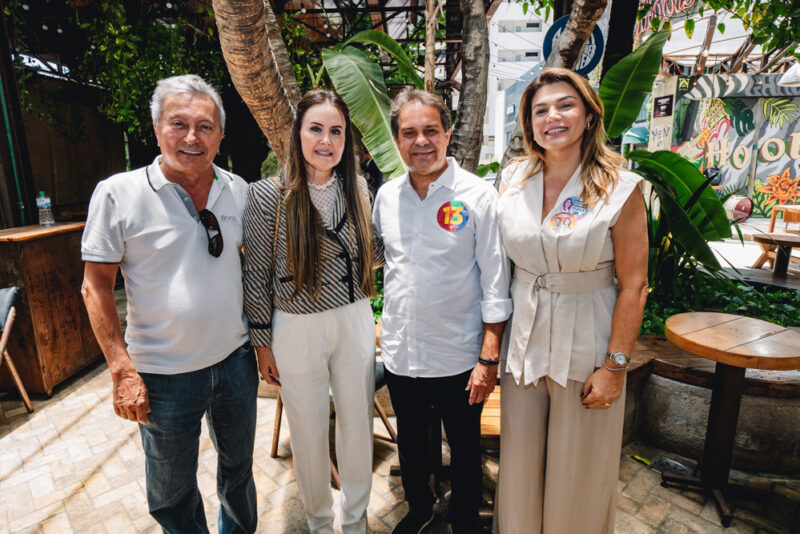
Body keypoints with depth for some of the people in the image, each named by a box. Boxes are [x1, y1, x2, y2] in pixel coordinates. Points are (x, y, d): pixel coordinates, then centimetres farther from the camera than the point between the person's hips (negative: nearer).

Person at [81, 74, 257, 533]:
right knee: (171, 491, 16)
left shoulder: (238, 190, -1)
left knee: (239, 466, 23)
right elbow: (96, 286, -7)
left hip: (236, 360, 4)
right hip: (165, 374, -3)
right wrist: (123, 370, -12)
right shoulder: (118, 193, -11)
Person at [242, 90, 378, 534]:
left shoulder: (357, 188, 2)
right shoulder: (269, 194, -9)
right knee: (309, 431, 13)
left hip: (355, 323, 3)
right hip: (296, 330, -3)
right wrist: (263, 343, -2)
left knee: (358, 423, 15)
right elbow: (257, 274, -4)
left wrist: (367, 319, 13)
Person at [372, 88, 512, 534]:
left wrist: (489, 359, -13)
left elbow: (496, 284, -11)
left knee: (465, 451, 18)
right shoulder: (387, 195, 1)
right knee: (410, 443, 24)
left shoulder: (479, 196, -11)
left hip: (459, 358, -4)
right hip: (400, 353, 4)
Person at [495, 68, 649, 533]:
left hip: (586, 345, -3)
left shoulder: (620, 188, -9)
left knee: (578, 474, 16)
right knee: (520, 466, 18)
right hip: (524, 340, 3)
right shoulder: (513, 182, 1)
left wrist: (615, 366, -10)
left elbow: (634, 286, -9)